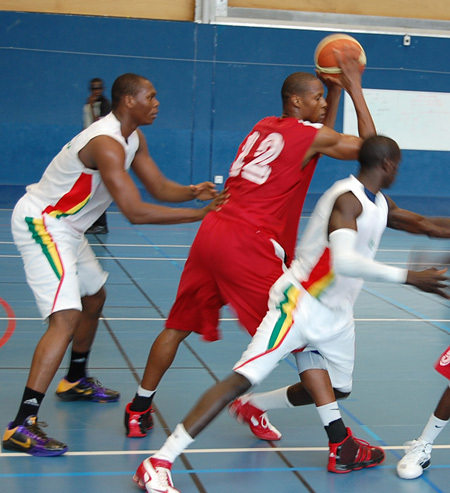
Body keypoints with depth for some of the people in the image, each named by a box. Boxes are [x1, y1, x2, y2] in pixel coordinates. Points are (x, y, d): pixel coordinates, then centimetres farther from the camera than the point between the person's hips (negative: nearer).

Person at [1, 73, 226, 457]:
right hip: (40, 222, -11)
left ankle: (76, 381, 45)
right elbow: (136, 212, -32)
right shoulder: (107, 144, -27)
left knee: (94, 298, 26)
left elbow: (160, 187, 7)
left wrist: (193, 192, -14)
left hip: (63, 225, 11)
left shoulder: (134, 138, 5)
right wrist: (200, 214, -29)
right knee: (66, 317, -21)